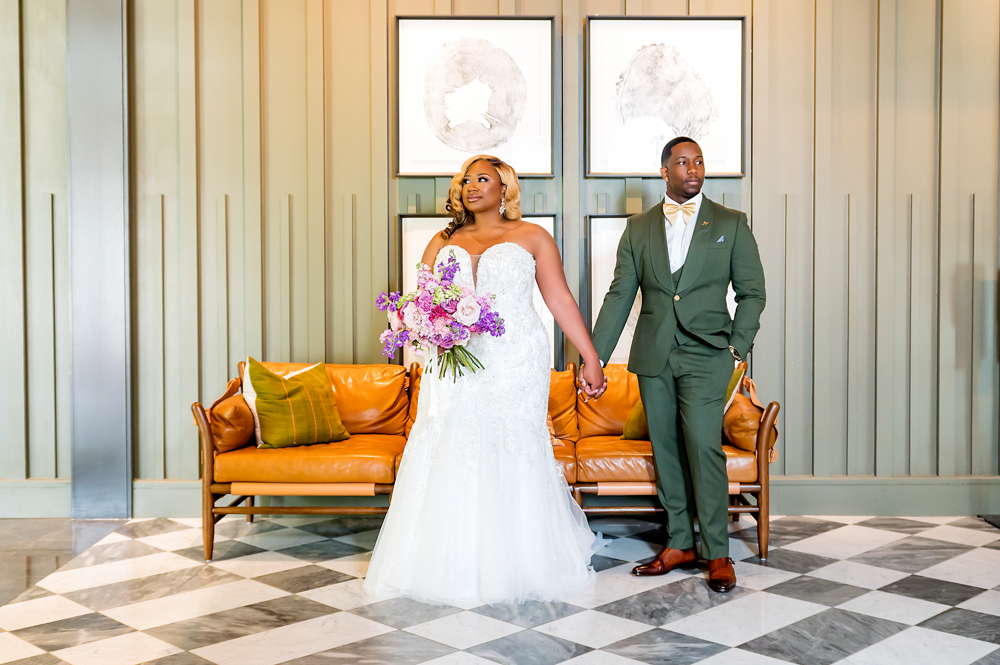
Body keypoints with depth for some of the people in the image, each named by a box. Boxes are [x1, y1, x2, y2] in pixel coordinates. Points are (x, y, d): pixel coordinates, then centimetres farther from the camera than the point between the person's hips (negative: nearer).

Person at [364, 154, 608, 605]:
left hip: (514, 367, -3)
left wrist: (592, 359, 1)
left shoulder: (531, 237, 8)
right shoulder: (443, 242, 16)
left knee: (512, 458, -2)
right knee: (449, 461, 0)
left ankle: (517, 567, 12)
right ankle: (452, 564, 10)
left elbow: (561, 301, 4)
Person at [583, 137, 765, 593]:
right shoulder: (638, 229, 10)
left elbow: (752, 291, 6)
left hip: (706, 355, -3)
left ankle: (717, 553, 0)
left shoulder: (731, 224, 6)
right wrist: (595, 355, 1)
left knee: (703, 447, -11)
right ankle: (679, 545, 18)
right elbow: (619, 295, 8)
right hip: (653, 357, 3)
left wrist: (737, 348, -5)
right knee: (666, 451, 7)